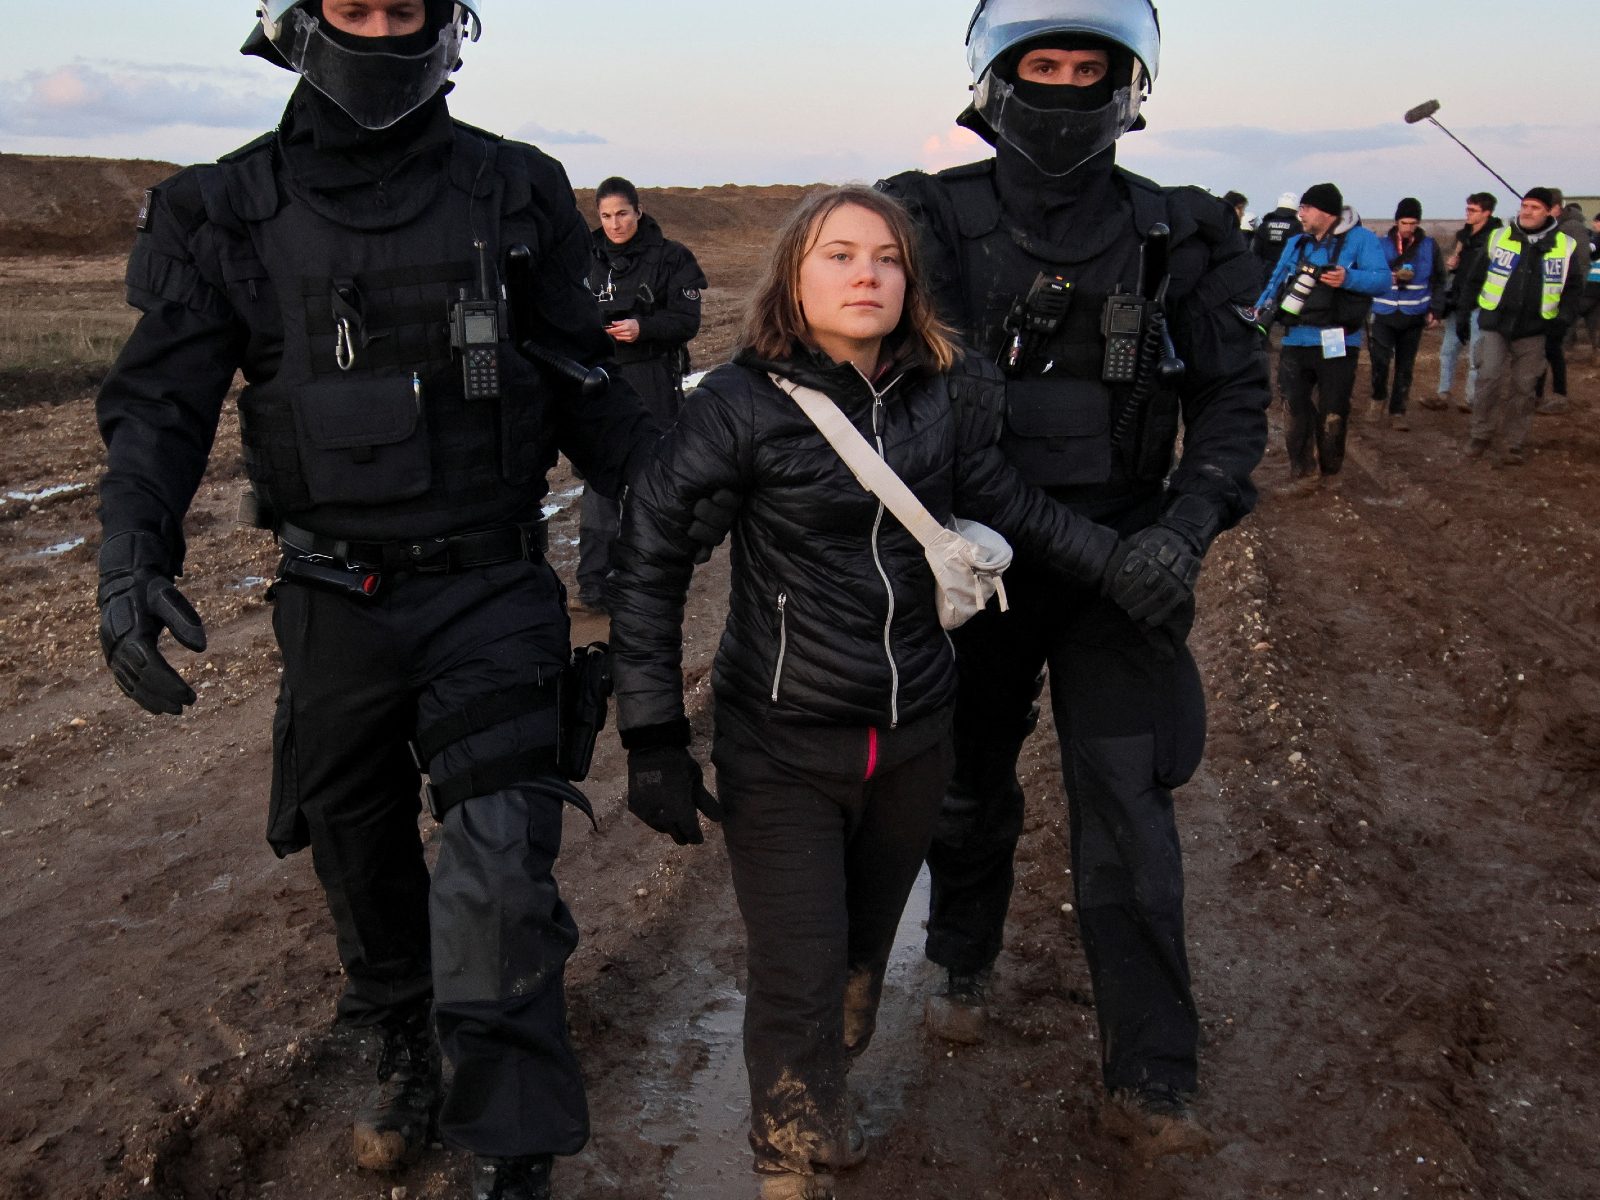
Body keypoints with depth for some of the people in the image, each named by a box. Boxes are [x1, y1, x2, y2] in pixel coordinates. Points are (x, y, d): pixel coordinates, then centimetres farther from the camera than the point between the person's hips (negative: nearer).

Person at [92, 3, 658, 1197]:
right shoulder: (230, 208, 0)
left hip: (490, 588, -2)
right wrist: (133, 556, -20)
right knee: (361, 848, 18)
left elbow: (586, 384, 4)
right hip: (335, 597, 2)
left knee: (498, 872, -12)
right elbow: (161, 399, -3)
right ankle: (405, 1052, 44)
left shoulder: (514, 192, -1)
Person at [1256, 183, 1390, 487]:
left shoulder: (1361, 239, -5)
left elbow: (1383, 279, -13)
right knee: (1295, 407, 4)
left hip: (1337, 344, -4)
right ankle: (1304, 470, 16)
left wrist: (1348, 278, -30)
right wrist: (1262, 307, -6)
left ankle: (1329, 469, 24)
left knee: (1333, 412, 6)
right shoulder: (1296, 243, 12)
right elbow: (1278, 280, 13)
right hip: (1296, 340, 4)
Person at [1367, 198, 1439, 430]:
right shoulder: (1383, 244, -3)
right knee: (1380, 359, -12)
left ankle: (1397, 412, 14)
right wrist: (1391, 276, -18)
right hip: (1385, 314, -2)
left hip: (1414, 315, 2)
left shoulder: (1428, 246, 2)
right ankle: (1379, 396, 16)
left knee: (1405, 366, 6)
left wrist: (1433, 310, 4)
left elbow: (1436, 280, 9)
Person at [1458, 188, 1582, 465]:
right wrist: (1463, 313, 6)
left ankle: (1514, 445, 12)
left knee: (1522, 389, 3)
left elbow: (1573, 288, 9)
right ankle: (1480, 435, 7)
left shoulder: (1566, 246, 1)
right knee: (1489, 380, -9)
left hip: (1533, 330, 0)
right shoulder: (1498, 238, 1)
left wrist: (1565, 316, -7)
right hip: (1495, 324, 0)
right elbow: (1474, 280, 8)